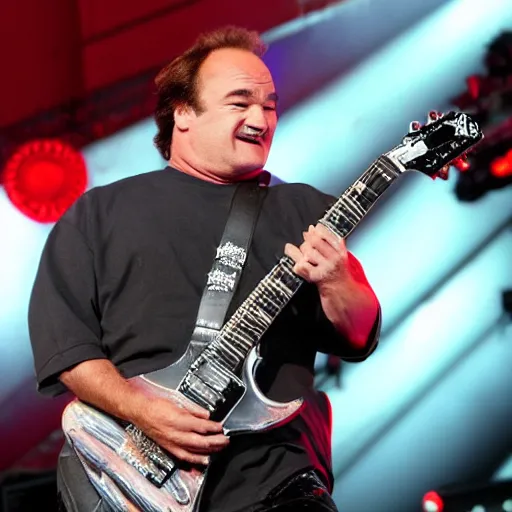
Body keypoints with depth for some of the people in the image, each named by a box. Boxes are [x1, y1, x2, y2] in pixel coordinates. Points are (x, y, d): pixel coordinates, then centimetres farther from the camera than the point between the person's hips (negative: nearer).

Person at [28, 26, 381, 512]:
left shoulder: (303, 210, 14)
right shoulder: (98, 213, 10)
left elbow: (360, 339, 11)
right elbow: (61, 337, 2)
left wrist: (335, 284, -10)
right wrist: (141, 409, -12)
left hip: (271, 471, 1)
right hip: (126, 459, 0)